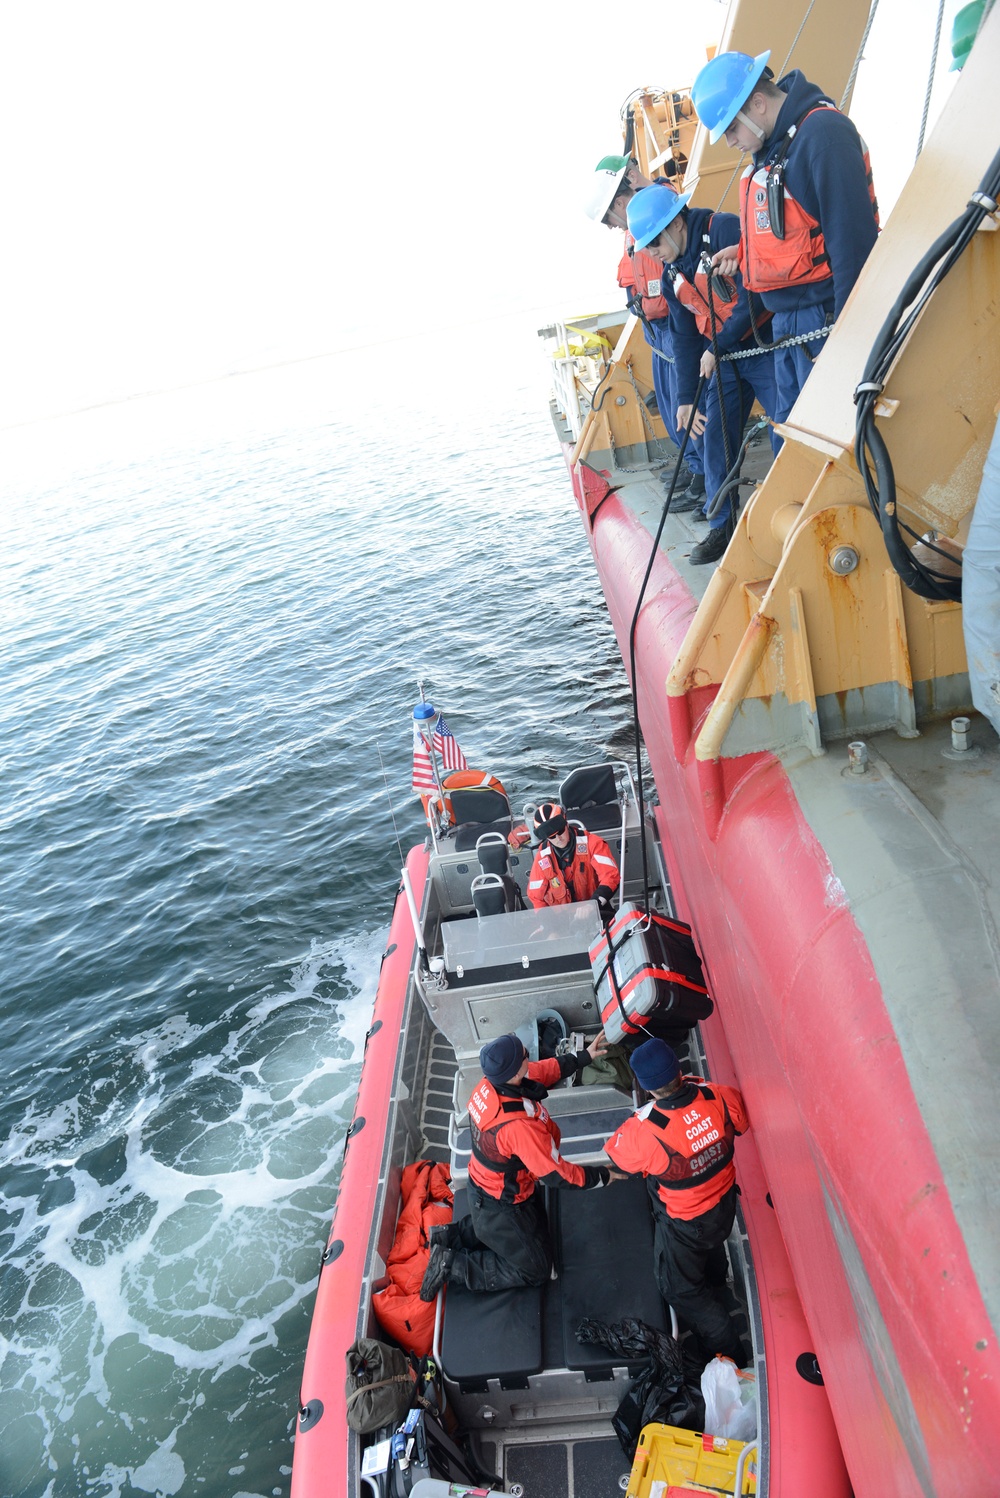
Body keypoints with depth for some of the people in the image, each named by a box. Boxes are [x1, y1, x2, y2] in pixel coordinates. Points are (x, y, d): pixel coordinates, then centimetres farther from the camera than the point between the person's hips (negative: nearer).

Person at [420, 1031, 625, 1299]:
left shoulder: (490, 1084, -19)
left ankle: (451, 1235, 26)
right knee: (535, 1270, 13)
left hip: (481, 1186, 8)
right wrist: (601, 1176, -13)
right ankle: (451, 1265, 10)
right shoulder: (519, 1126, -41)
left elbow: (545, 1069, 0)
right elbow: (555, 1174, -28)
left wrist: (583, 1057, 2)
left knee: (537, 1220, 33)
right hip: (500, 1206, -7)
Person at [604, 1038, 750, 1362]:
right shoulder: (717, 1097, -30)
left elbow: (615, 1155, -18)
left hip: (684, 1223, -5)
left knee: (681, 1288, 23)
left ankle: (729, 1354, 36)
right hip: (725, 1202, 5)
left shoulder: (645, 1130, -40)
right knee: (712, 1248, 39)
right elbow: (740, 1122, -5)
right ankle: (715, 1286, 70)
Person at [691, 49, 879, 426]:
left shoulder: (822, 133, -15)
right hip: (785, 319, 9)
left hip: (823, 317, -9)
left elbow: (853, 239, -20)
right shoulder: (770, 146, 14)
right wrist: (744, 251, 8)